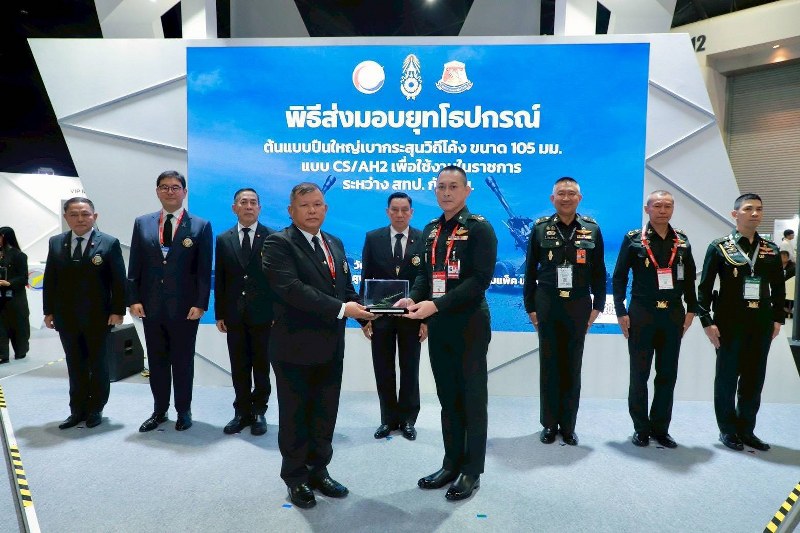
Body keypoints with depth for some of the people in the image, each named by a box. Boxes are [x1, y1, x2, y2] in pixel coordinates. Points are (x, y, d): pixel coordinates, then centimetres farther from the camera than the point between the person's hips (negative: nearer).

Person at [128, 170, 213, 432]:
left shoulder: (200, 226, -3)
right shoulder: (142, 223, 6)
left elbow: (204, 270, -5)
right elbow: (135, 266, 6)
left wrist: (200, 304, -11)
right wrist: (134, 299, -2)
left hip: (185, 308, -3)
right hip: (151, 307, 3)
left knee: (183, 361, 9)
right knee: (156, 361, 13)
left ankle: (183, 411, 24)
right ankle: (159, 411, 27)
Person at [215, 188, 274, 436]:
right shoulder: (223, 240, 8)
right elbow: (219, 280, 8)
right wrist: (219, 314, 4)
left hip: (263, 315, -2)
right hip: (234, 315, 3)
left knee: (261, 366, 7)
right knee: (239, 367, 9)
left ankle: (258, 411, 21)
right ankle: (242, 412, 22)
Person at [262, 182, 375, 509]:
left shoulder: (335, 244, 13)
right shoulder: (279, 243, -11)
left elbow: (346, 287, 14)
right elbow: (291, 289, -24)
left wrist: (363, 313, -6)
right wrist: (342, 309, -25)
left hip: (331, 347, 6)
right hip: (295, 347, -6)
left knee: (325, 416, 16)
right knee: (296, 418, 9)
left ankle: (318, 471, 33)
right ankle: (296, 479, 27)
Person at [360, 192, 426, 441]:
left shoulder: (424, 240, -3)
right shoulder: (373, 238, 1)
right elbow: (365, 279, 1)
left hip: (411, 315, -1)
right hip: (380, 315, 1)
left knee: (410, 370, 11)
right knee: (383, 370, 10)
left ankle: (407, 419, 26)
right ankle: (388, 418, 25)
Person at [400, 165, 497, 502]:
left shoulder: (480, 228, -9)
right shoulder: (430, 230, 12)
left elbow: (480, 279, -18)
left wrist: (436, 305, -24)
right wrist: (414, 298, -8)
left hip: (469, 325, -6)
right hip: (438, 326, 6)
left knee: (472, 398, 5)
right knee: (447, 397, 14)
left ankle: (471, 471, 18)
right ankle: (452, 464, 27)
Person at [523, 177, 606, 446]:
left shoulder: (592, 229, 4)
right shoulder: (540, 228, 1)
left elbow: (599, 272, 7)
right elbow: (530, 270, 3)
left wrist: (597, 306, 2)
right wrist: (530, 306, 0)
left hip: (578, 305, 1)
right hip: (547, 304, 0)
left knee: (573, 366, 7)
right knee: (549, 364, 6)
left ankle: (568, 425, 18)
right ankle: (549, 424, 18)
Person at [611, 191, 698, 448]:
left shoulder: (682, 240, 7)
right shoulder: (633, 239, -3)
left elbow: (689, 277, 13)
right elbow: (619, 277, -3)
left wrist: (691, 309, 6)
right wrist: (621, 312, -8)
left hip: (673, 314, 3)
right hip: (642, 313, -3)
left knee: (668, 375, 9)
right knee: (639, 375, 4)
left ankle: (660, 428, 21)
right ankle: (641, 428, 17)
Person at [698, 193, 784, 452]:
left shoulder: (771, 249, 9)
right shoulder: (719, 247, -3)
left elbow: (778, 288, 14)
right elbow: (704, 288, -6)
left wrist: (777, 318, 6)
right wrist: (707, 322, -11)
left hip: (761, 324, 4)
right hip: (730, 323, -4)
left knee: (754, 379, 9)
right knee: (727, 377, 5)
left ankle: (746, 429, 23)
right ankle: (728, 430, 18)